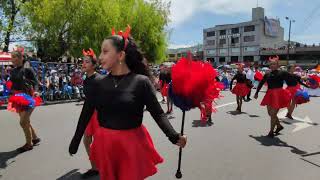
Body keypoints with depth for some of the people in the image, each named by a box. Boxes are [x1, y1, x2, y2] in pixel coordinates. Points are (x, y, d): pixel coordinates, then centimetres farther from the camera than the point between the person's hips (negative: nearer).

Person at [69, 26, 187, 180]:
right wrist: (75, 142, 10)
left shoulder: (141, 82, -12)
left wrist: (174, 137, -25)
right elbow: (86, 114, 5)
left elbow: (158, 113, -11)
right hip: (105, 144, 4)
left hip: (132, 144, -3)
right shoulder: (98, 83, -1)